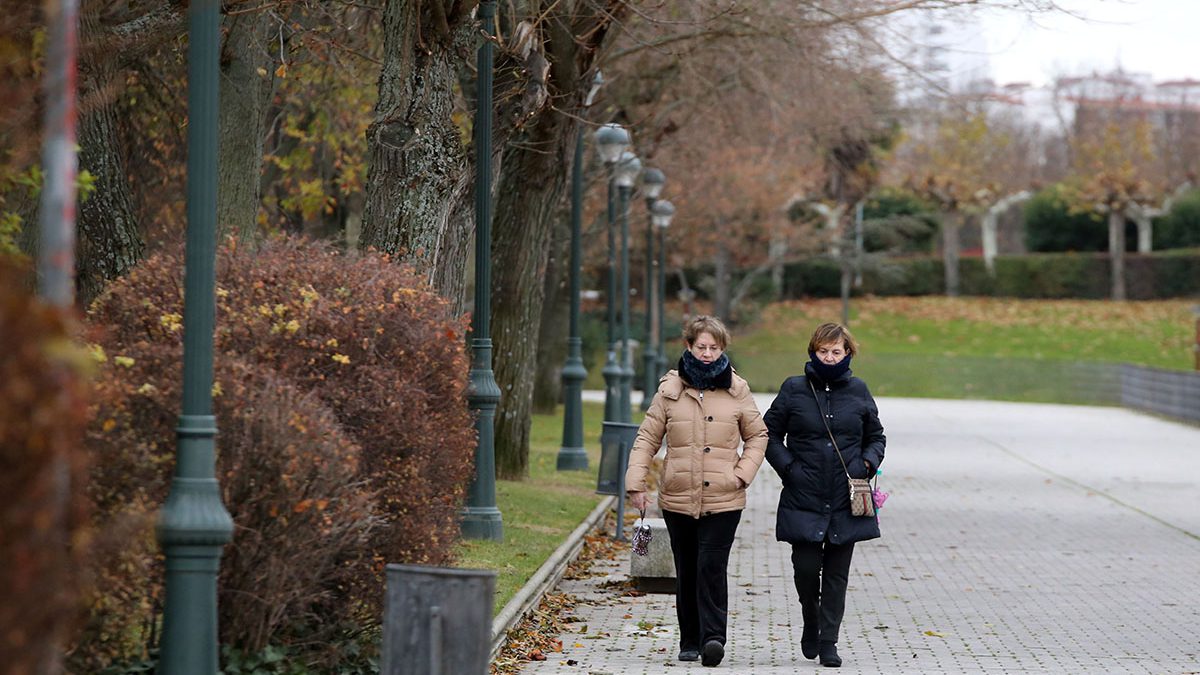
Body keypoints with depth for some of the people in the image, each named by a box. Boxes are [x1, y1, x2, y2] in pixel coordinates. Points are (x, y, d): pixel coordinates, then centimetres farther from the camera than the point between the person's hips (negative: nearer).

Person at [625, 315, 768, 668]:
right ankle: (690, 642, 18)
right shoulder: (670, 389, 4)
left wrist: (743, 473, 0)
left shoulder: (737, 390, 4)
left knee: (712, 567, -14)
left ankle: (713, 638, -14)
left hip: (723, 500, -2)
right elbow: (648, 437, 7)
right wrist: (636, 483, -2)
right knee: (687, 572, 8)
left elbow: (757, 436, 15)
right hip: (678, 499, 2)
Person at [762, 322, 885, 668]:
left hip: (846, 502, 1)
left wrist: (867, 464, -2)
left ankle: (828, 641, 11)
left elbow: (876, 436, 17)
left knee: (836, 573, 3)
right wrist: (789, 468, -6)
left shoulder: (858, 391, 7)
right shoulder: (794, 390, 1)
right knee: (806, 567, -6)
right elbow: (769, 434, 7)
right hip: (804, 498, -1)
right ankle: (811, 623, 22)